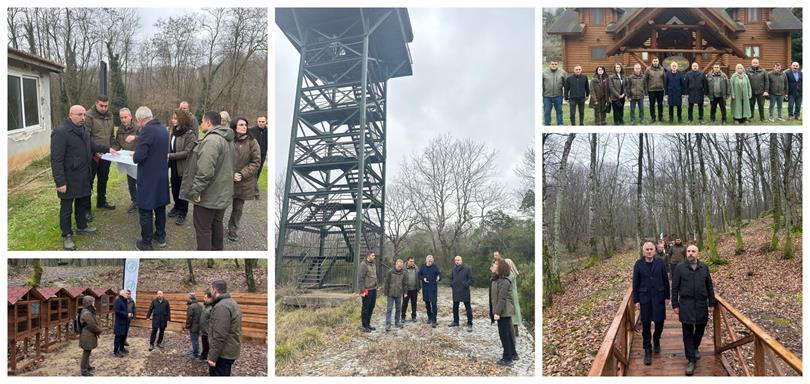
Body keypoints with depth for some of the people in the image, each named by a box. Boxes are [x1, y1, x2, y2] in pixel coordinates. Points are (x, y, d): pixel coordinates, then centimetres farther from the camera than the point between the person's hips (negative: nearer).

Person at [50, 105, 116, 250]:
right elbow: (56, 160, -23)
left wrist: (107, 148, 16)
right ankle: (67, 235, 20)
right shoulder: (60, 132, -21)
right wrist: (60, 182, -24)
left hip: (83, 177, 8)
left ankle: (81, 226, 41)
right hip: (69, 179, -8)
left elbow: (90, 145, 26)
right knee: (66, 208, 7)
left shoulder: (83, 129, 7)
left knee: (82, 203, 22)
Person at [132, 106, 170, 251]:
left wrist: (134, 156, -3)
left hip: (148, 177, -8)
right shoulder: (163, 128, 6)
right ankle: (160, 236, 31)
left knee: (146, 211, 3)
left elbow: (138, 156, -24)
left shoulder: (147, 130, -21)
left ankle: (146, 243, 10)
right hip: (162, 175, 8)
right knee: (160, 206, 19)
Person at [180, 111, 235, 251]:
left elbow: (205, 170, -27)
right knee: (216, 224, 21)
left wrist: (196, 190, -21)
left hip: (208, 195, -10)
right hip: (222, 193, 10)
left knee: (203, 228, 0)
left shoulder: (211, 140, -21)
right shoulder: (227, 139, 11)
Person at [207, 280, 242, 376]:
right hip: (229, 352, 10)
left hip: (222, 354, -10)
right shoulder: (232, 303, 14)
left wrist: (212, 357, -21)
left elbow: (219, 336, -25)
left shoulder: (221, 306, -20)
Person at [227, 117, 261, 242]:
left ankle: (233, 230, 31)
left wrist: (242, 174, -14)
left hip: (244, 182, 1)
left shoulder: (252, 142, -4)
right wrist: (231, 174, -16)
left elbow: (256, 162, -5)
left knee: (238, 208, 12)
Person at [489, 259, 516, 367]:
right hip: (504, 311, 10)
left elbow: (502, 298, -23)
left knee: (504, 334, -5)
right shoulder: (495, 279, 13)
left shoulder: (503, 281, -18)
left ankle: (508, 359, 0)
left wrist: (497, 312, -24)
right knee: (508, 333, 20)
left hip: (503, 311, -10)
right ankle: (512, 354, 32)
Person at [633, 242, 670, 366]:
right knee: (646, 325, 2)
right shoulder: (638, 264, -1)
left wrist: (667, 296, 3)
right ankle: (647, 351, 12)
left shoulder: (660, 263, -1)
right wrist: (636, 300, -1)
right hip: (645, 298, 0)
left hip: (659, 298, 1)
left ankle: (656, 340, 36)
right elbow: (635, 284, 1)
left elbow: (666, 280, 4)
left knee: (660, 322, 6)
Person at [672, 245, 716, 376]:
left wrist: (712, 303, 7)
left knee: (700, 328, 14)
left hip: (701, 304, 2)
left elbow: (709, 286, 9)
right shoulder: (680, 267, -3)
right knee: (688, 332, -1)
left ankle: (695, 347, 43)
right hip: (686, 305, -2)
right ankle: (691, 360, 5)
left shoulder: (704, 267, 4)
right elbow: (675, 287, -1)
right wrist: (675, 305, -3)